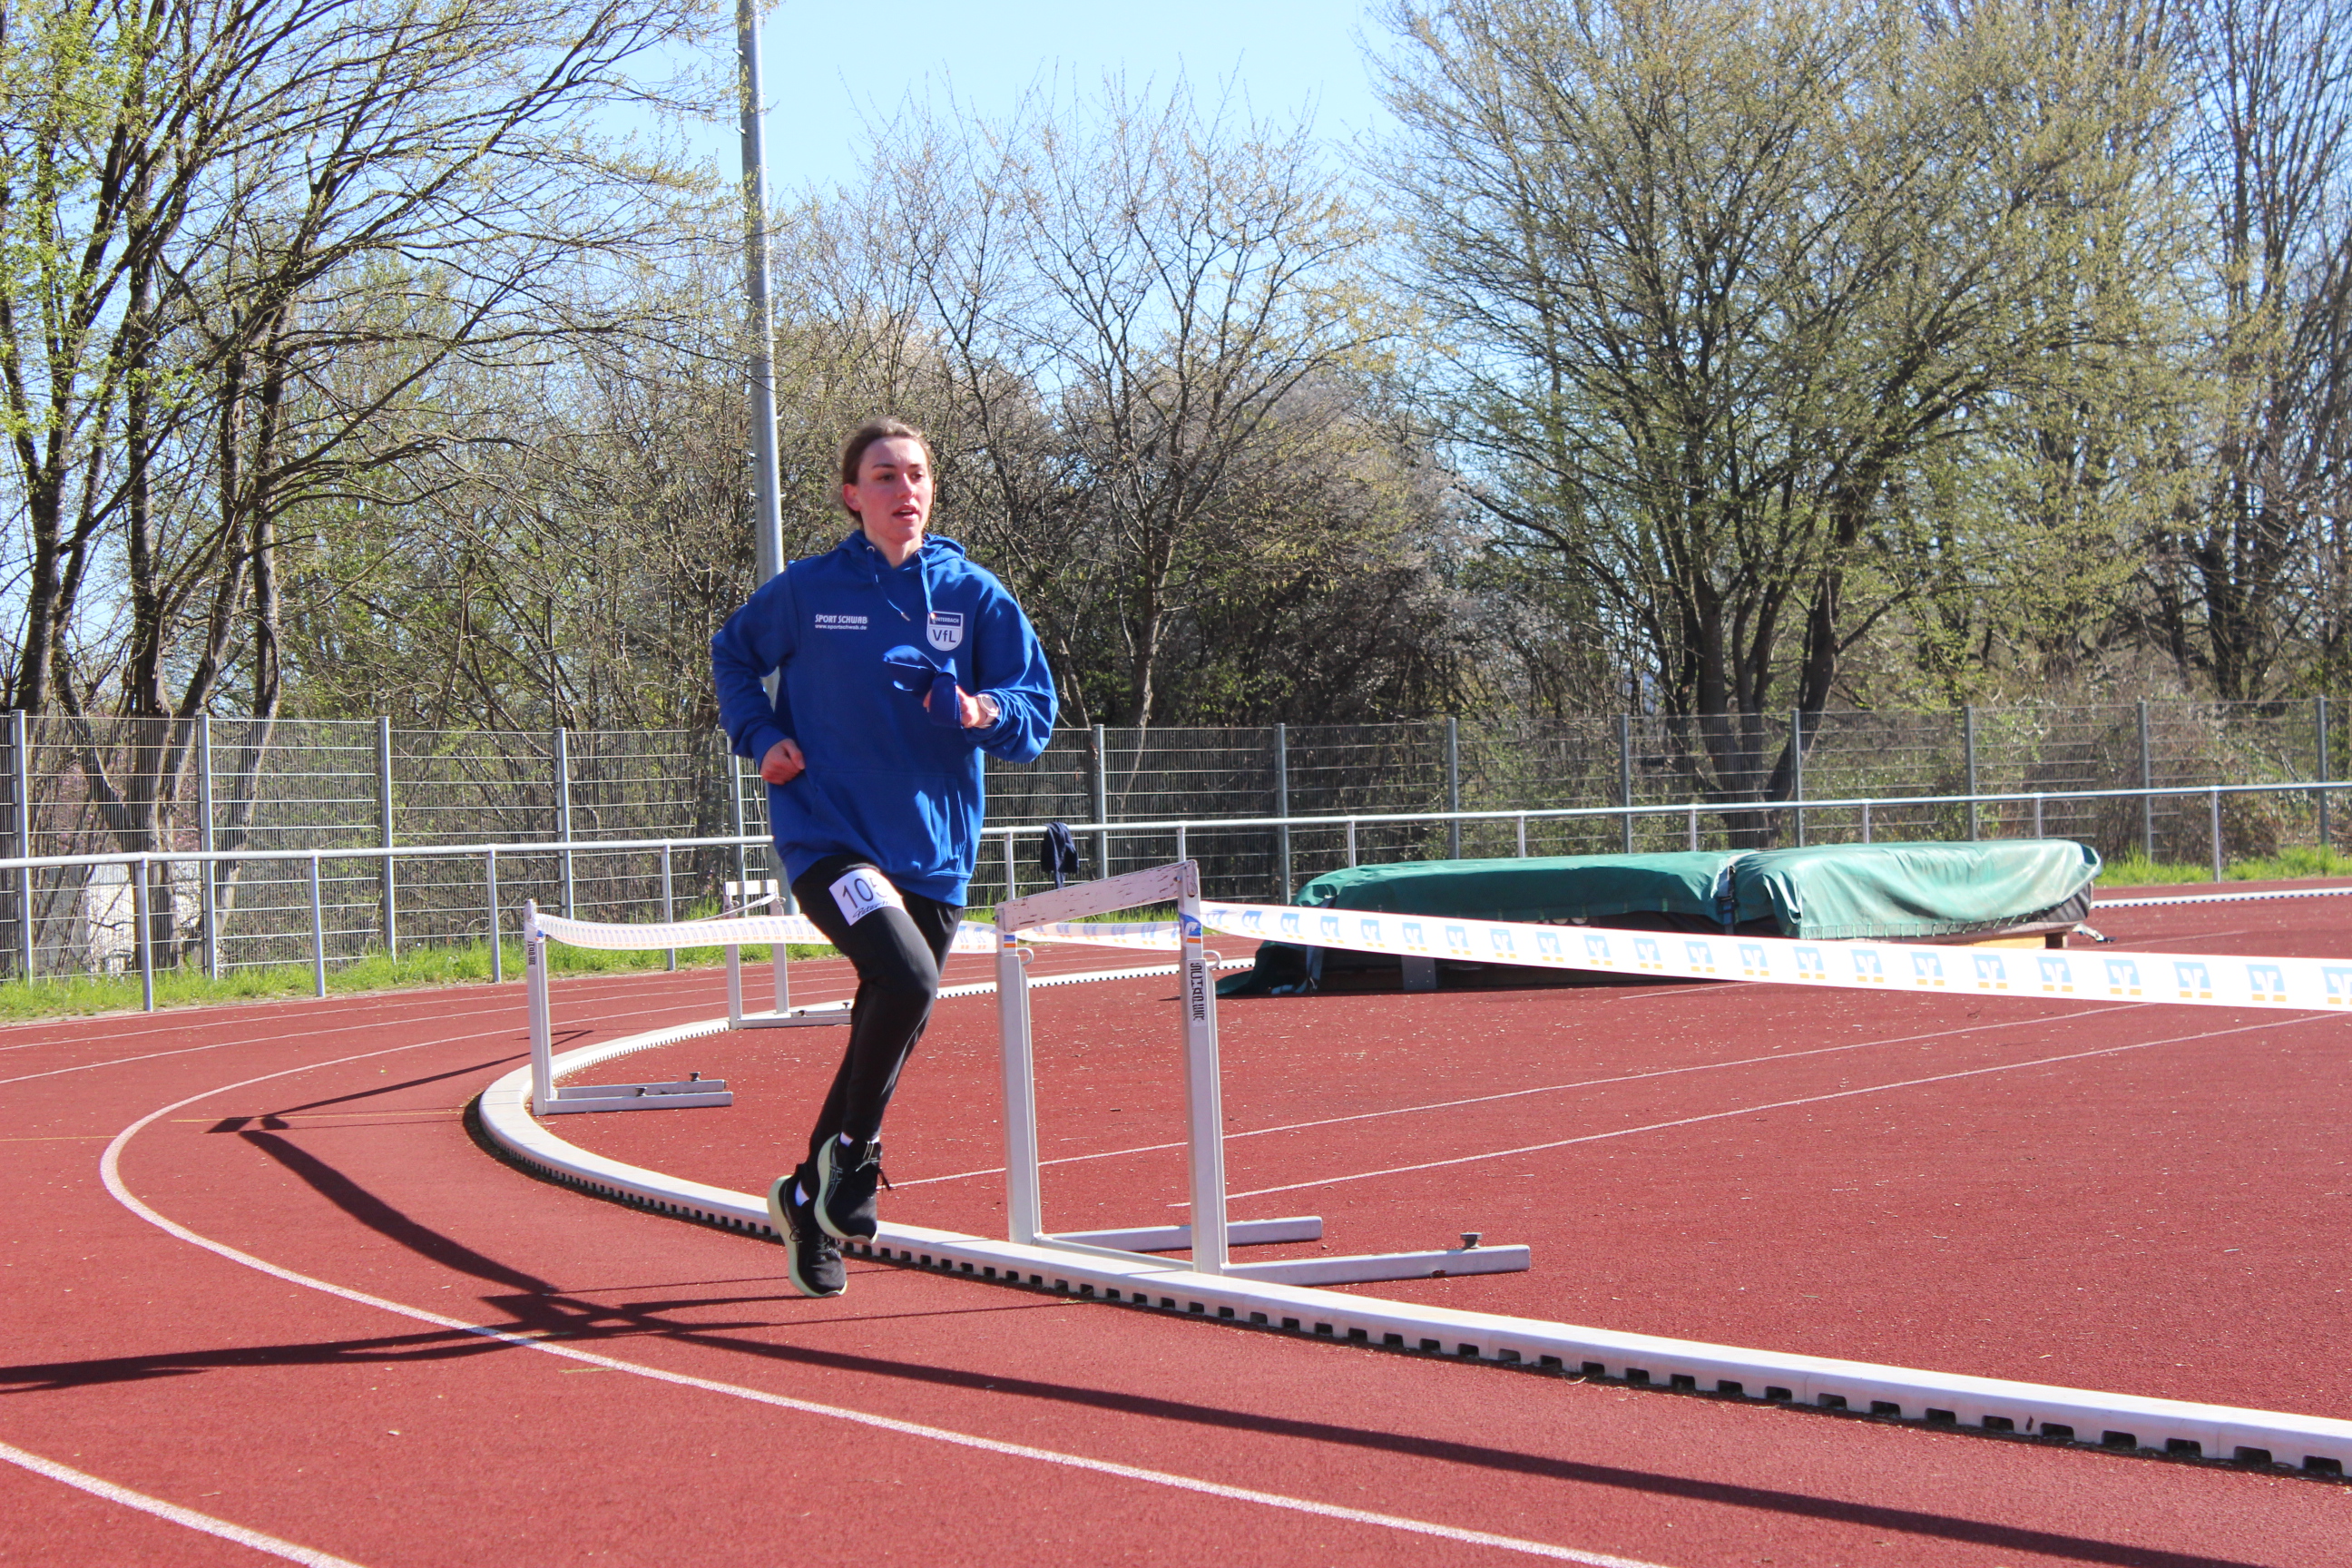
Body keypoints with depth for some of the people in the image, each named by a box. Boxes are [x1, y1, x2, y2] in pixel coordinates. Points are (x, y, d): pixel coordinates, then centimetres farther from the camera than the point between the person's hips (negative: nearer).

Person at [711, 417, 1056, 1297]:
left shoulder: (973, 596, 3)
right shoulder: (809, 591, -1)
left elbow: (1037, 714, 3)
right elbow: (733, 654, 17)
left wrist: (988, 712, -18)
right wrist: (761, 736, 1)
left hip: (933, 851, 4)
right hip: (829, 836, -4)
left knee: (891, 1036, 10)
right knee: (906, 980, -28)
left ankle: (809, 1197, 31)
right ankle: (850, 1158, -6)